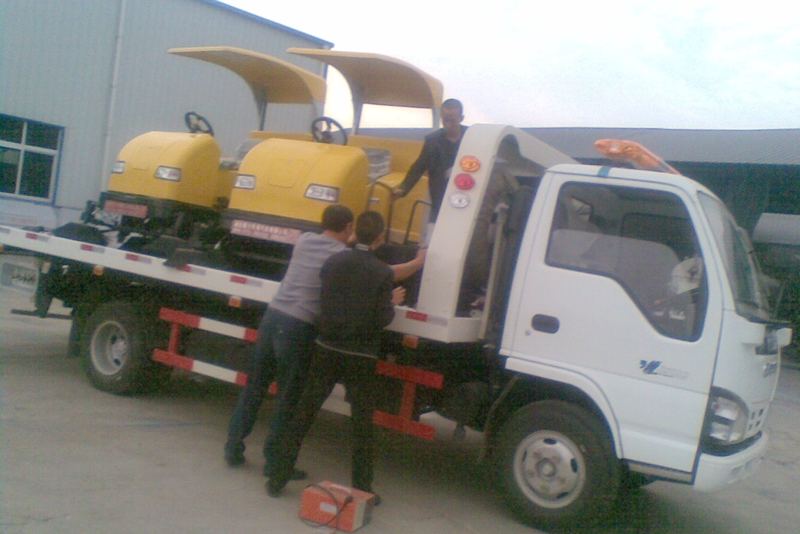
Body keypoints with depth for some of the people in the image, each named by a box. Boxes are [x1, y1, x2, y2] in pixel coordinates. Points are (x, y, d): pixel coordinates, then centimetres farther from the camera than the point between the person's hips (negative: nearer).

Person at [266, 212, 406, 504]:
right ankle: (362, 490, 17)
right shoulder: (383, 273, -10)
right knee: (362, 425, 10)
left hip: (328, 351, 3)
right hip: (361, 359, -2)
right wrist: (392, 303, 8)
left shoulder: (333, 262, 0)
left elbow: (325, 302, 7)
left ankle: (278, 479, 17)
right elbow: (381, 320, -12)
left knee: (303, 416, 11)